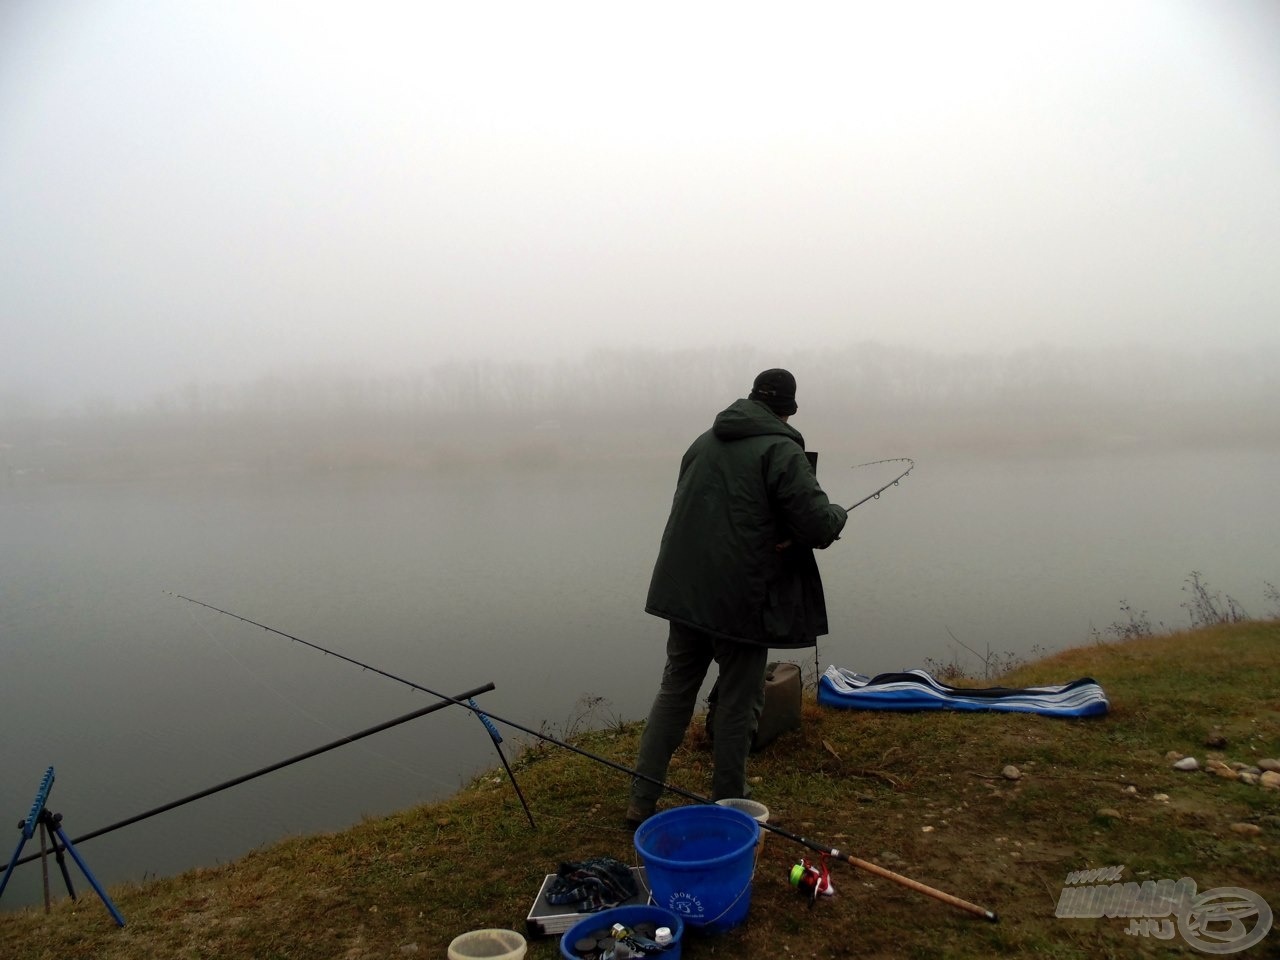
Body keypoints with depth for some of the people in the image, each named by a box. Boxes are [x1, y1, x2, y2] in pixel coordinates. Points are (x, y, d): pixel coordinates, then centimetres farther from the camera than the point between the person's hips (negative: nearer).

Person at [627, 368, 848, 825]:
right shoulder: (782, 450, -10)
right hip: (741, 598, -6)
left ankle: (641, 801, 20)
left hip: (683, 590, 6)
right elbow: (818, 526, -16)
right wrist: (838, 513, 7)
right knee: (737, 704, 9)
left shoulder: (704, 441, 11)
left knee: (675, 690, 16)